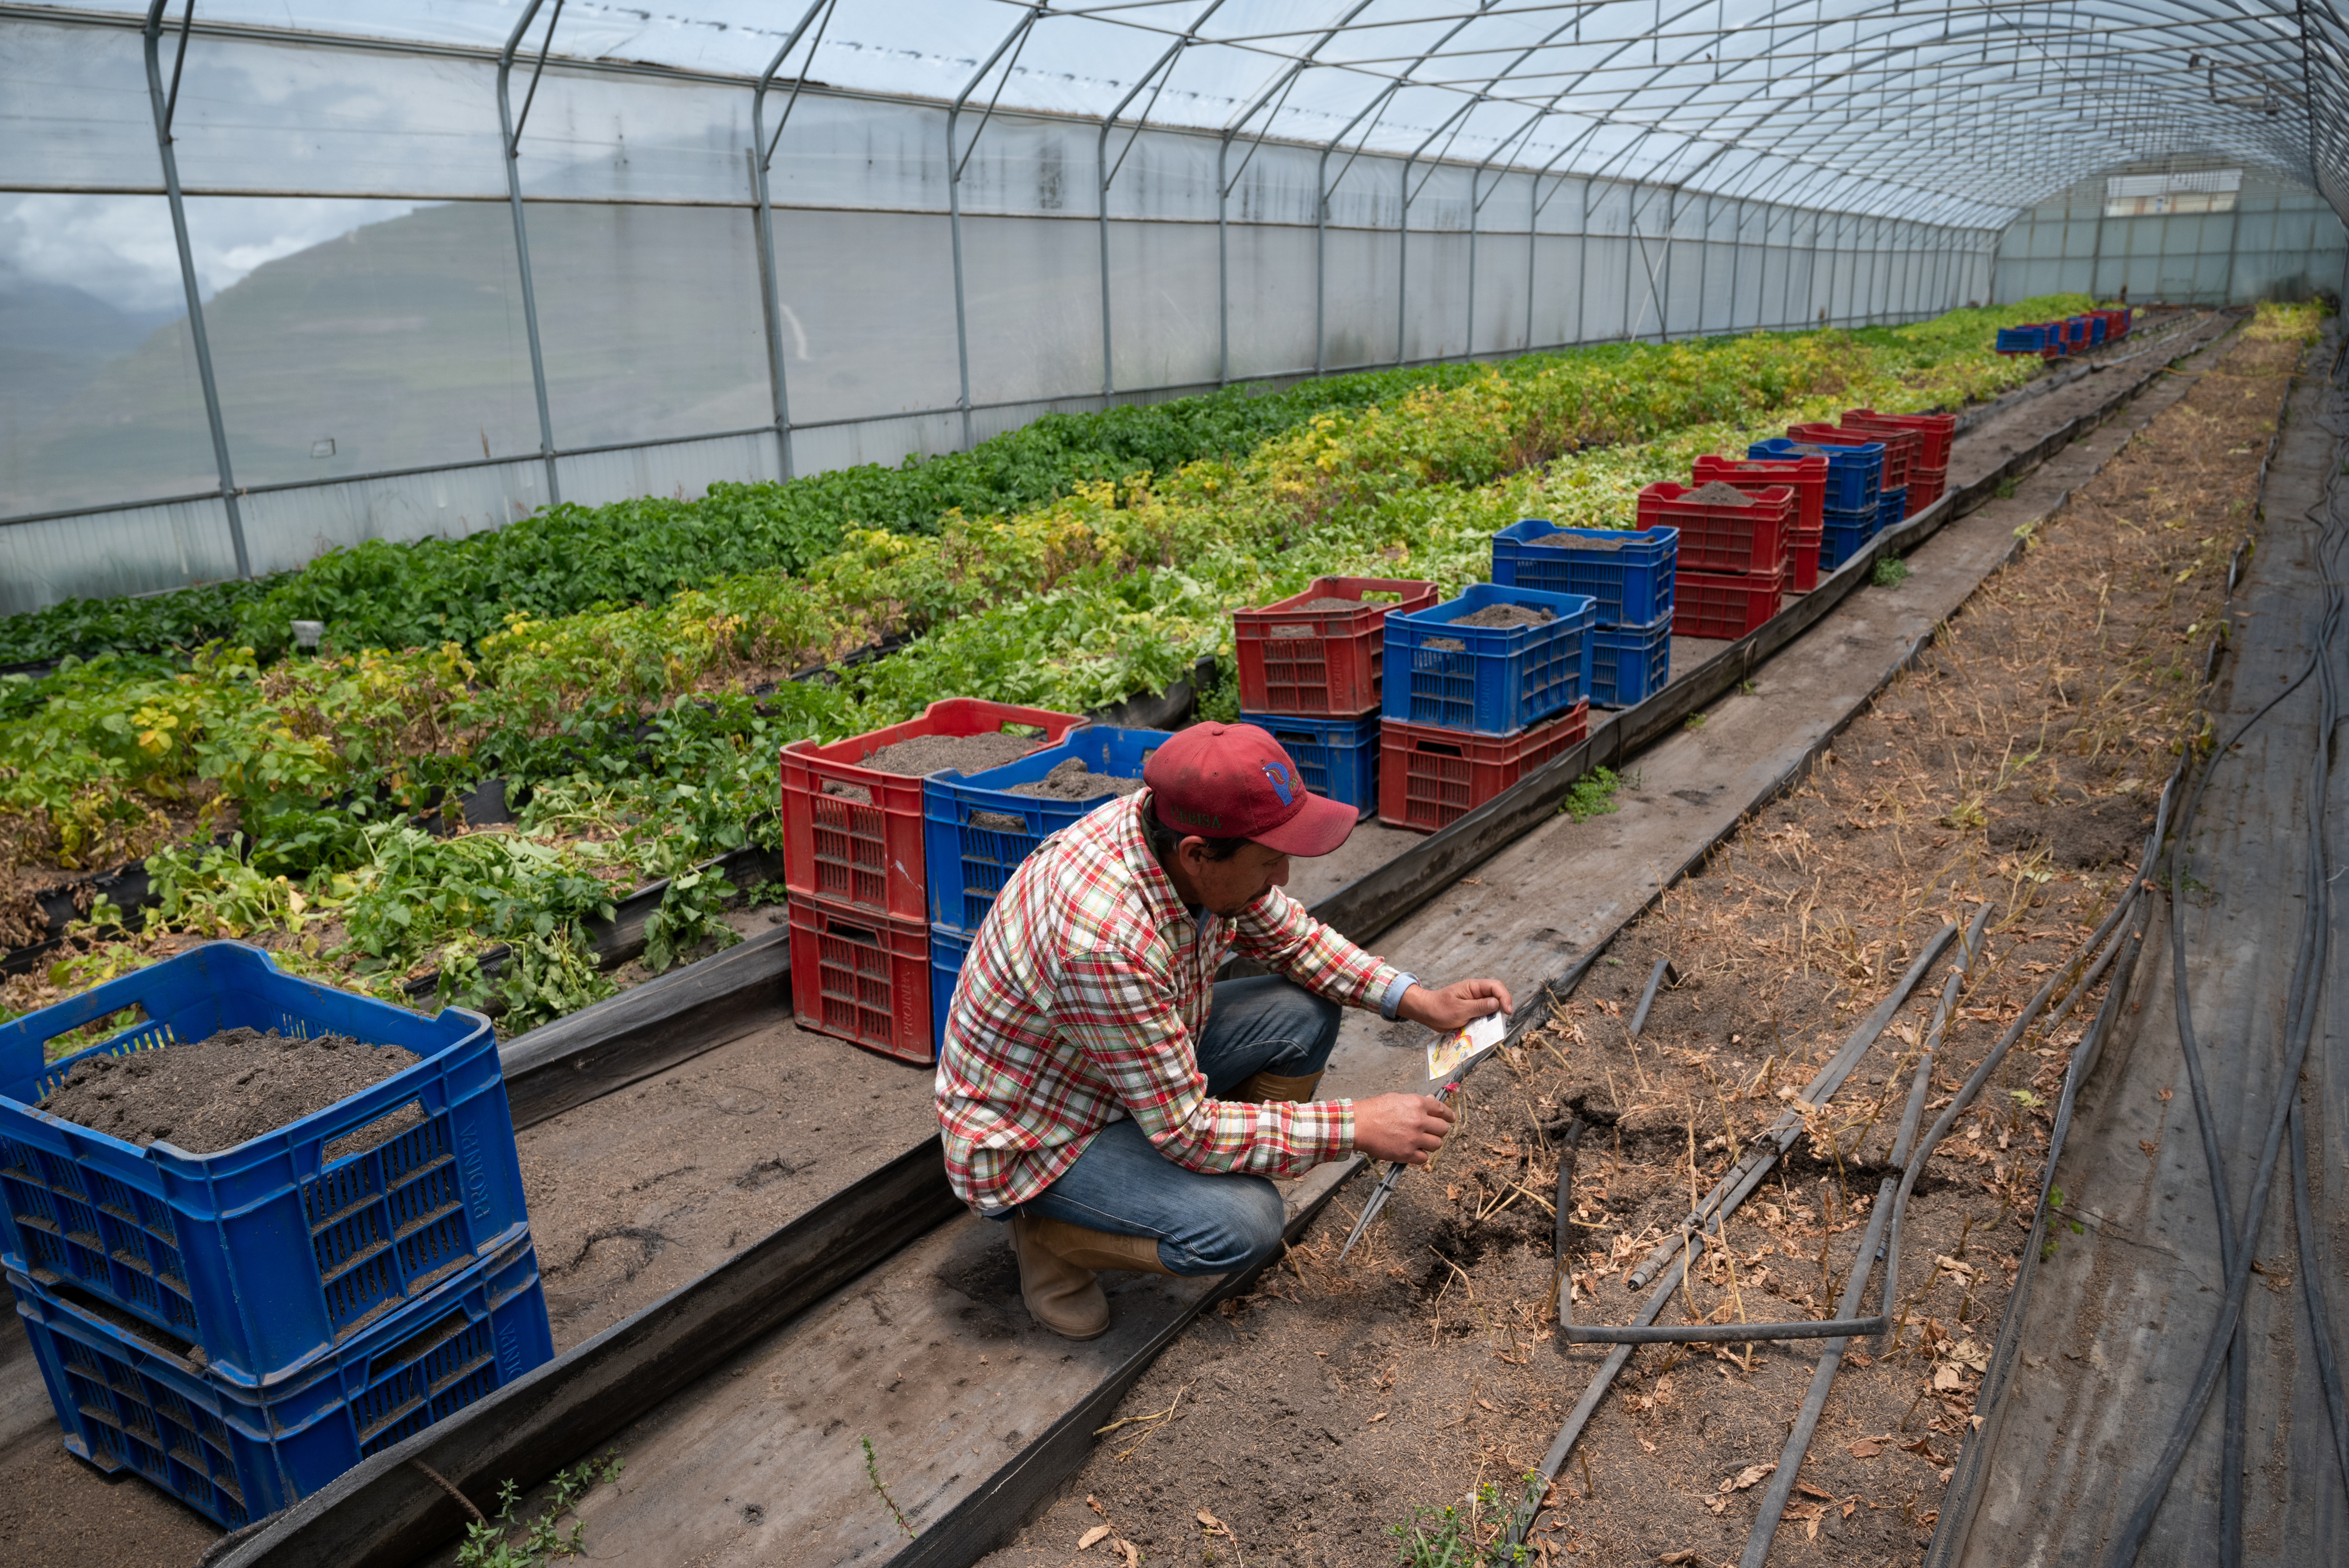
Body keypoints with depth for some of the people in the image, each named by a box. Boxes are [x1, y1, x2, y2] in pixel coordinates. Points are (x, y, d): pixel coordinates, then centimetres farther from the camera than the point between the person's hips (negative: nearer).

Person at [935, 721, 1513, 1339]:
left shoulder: (1182, 833, -16)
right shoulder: (1105, 938, -40)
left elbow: (1290, 937, 4)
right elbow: (1185, 1131, -29)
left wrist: (1416, 1000, -7)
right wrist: (1355, 1127, -24)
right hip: (1029, 1137, -8)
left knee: (1306, 1013, -4)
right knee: (1243, 1225, -25)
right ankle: (1047, 1232, -1)